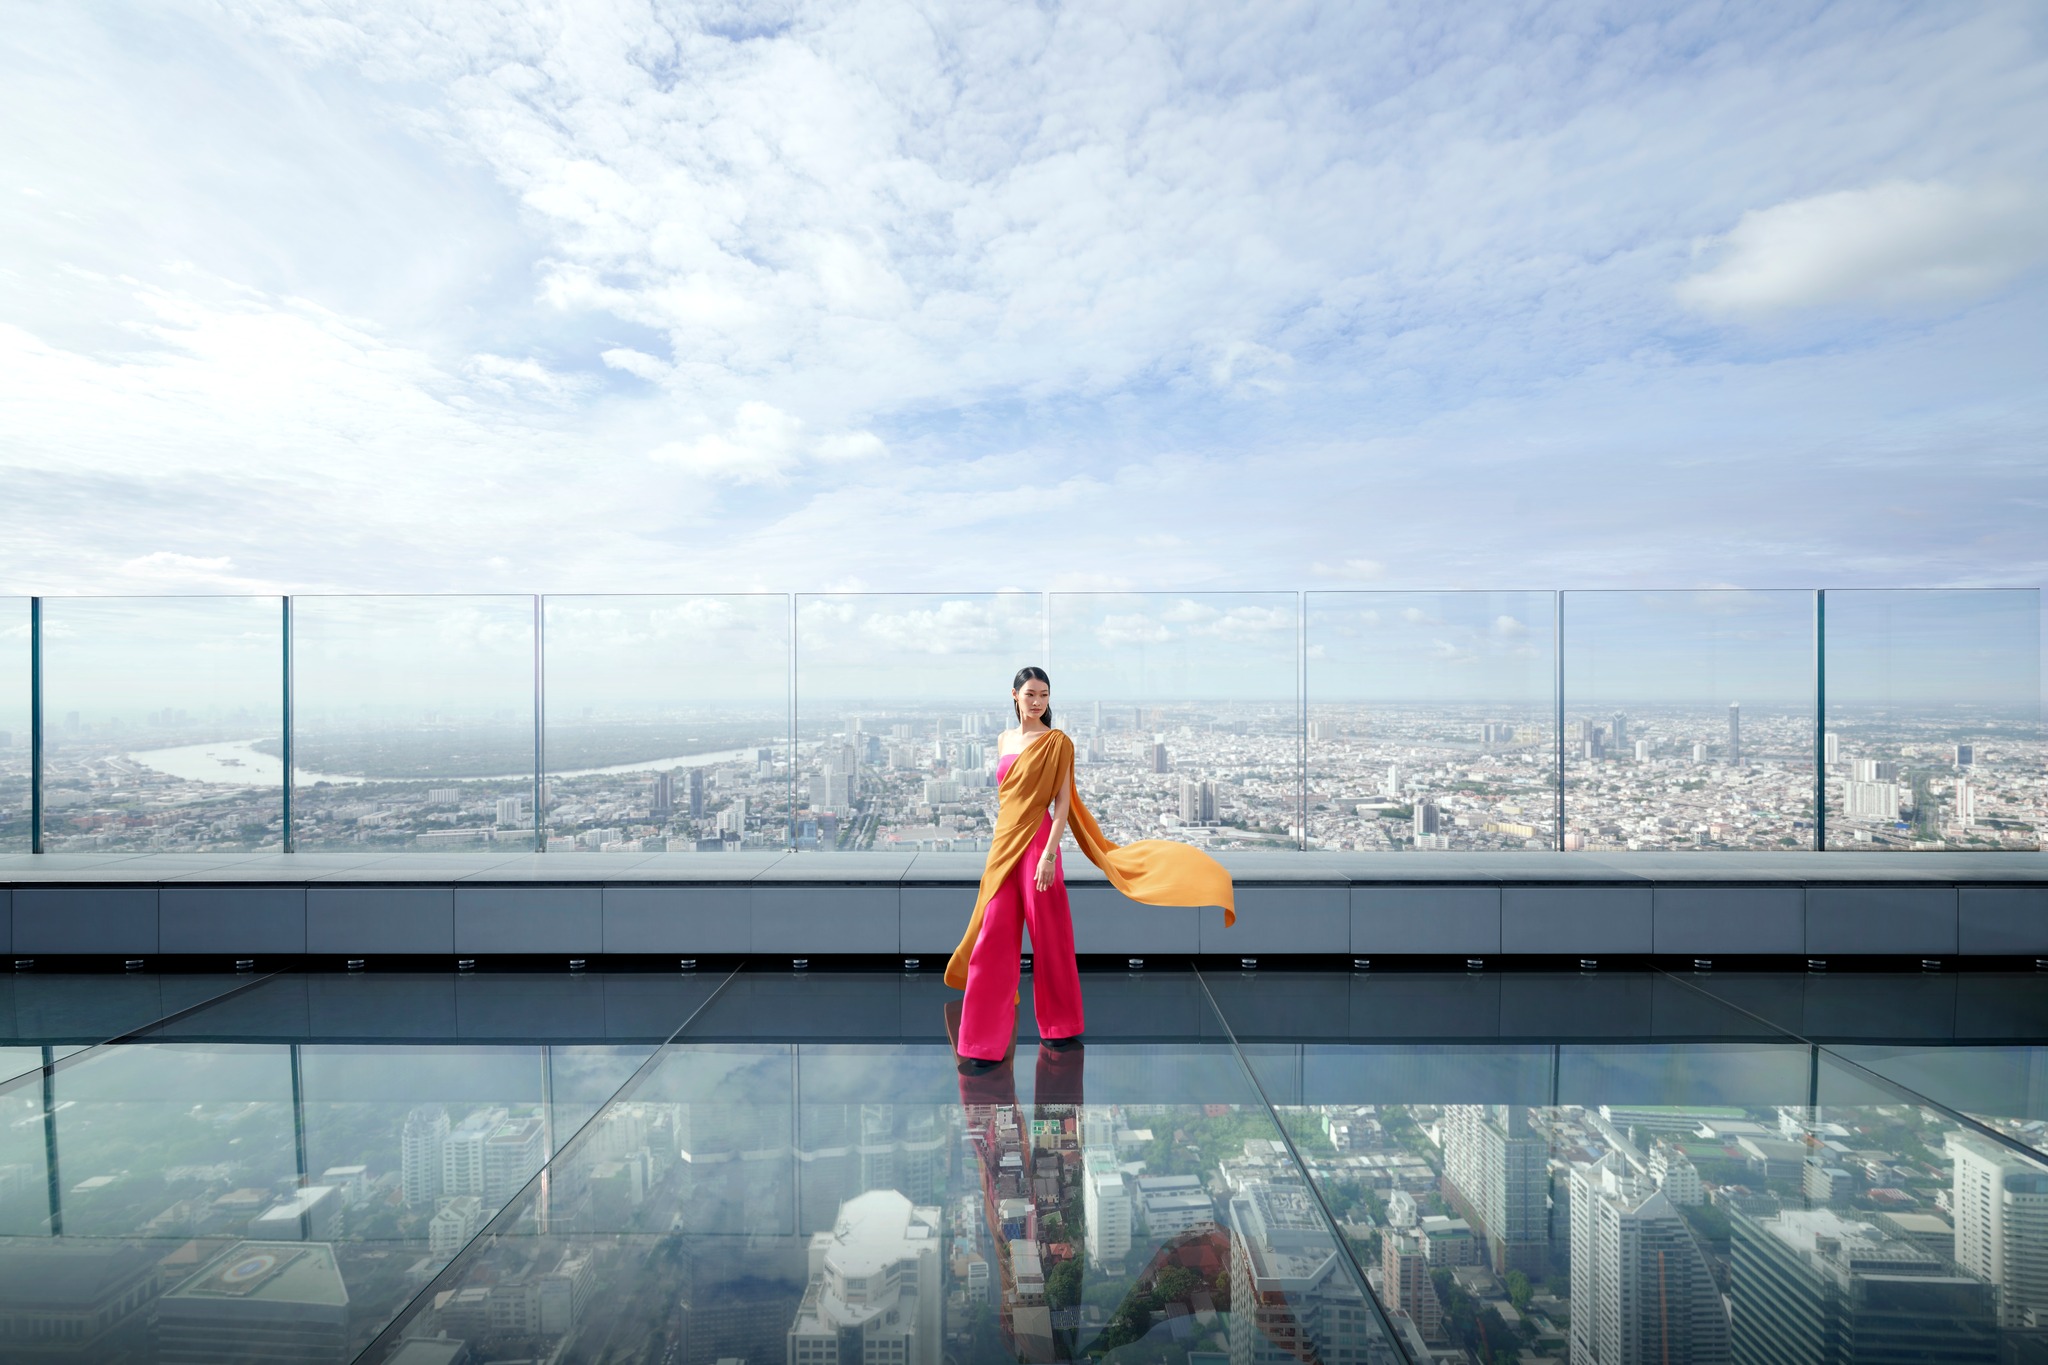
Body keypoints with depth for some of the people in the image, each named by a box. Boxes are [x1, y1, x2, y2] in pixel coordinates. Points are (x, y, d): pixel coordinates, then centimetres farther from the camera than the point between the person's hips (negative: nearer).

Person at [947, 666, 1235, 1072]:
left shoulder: (1058, 742, -6)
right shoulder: (1005, 740, 12)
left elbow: (1063, 802, -10)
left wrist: (1049, 854, -18)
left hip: (1036, 843, -6)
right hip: (1003, 844, 6)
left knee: (1049, 936, 6)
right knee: (992, 942, 5)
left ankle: (1059, 1027, 25)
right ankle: (985, 1042, 14)